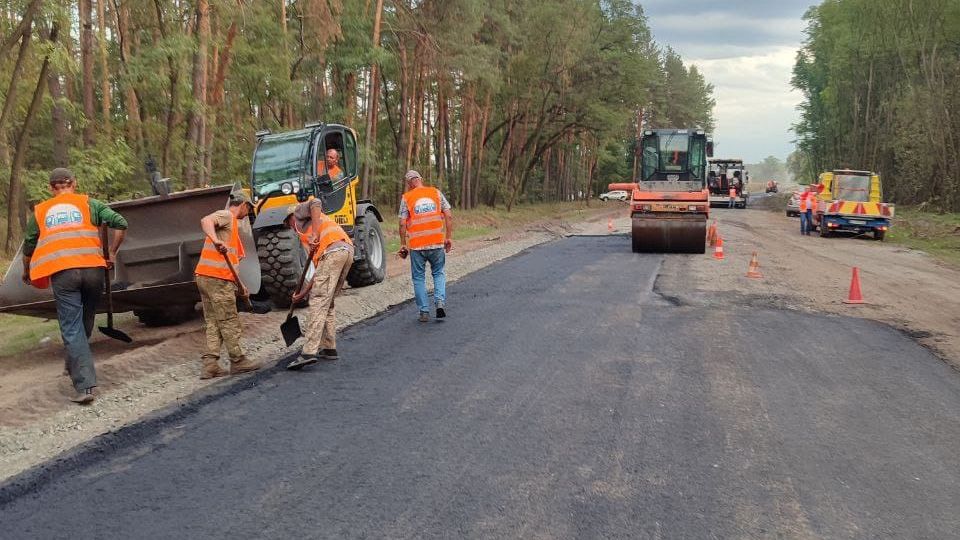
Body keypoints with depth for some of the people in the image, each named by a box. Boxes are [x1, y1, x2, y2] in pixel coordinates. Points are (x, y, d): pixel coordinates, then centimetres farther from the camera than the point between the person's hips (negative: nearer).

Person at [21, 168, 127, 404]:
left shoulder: (40, 211, 18)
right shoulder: (88, 203, 14)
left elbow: (28, 247, 25)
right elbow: (120, 224, 3)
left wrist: (26, 272, 43)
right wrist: (112, 253, 15)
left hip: (61, 272, 0)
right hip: (92, 268, 1)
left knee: (71, 329, -2)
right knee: (84, 324, 19)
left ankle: (84, 385, -11)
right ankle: (74, 366, 36)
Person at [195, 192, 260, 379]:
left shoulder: (232, 224, 26)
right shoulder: (225, 216, -2)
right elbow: (205, 221, -26)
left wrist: (239, 284, 22)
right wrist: (215, 240, -42)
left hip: (205, 278, 10)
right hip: (217, 278, -10)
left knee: (213, 323, 9)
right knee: (229, 322, 0)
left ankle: (209, 365, 5)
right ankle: (237, 361, 8)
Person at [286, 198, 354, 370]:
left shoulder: (300, 210, 21)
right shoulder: (306, 237, 39)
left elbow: (315, 203, -4)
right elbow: (320, 269, 33)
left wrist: (315, 234, -14)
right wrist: (305, 292, 33)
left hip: (333, 250, -8)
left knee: (319, 302, -11)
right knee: (328, 302, 19)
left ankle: (309, 352, -17)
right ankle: (329, 348, 22)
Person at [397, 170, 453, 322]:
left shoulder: (406, 198, 1)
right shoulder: (436, 193, 6)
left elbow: (402, 224, -4)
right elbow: (449, 216, 2)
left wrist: (403, 245, 4)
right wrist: (449, 237, 8)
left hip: (416, 245, -1)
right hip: (437, 242, 2)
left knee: (419, 278, 11)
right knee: (439, 273, 18)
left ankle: (424, 312, 10)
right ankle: (440, 301, -2)